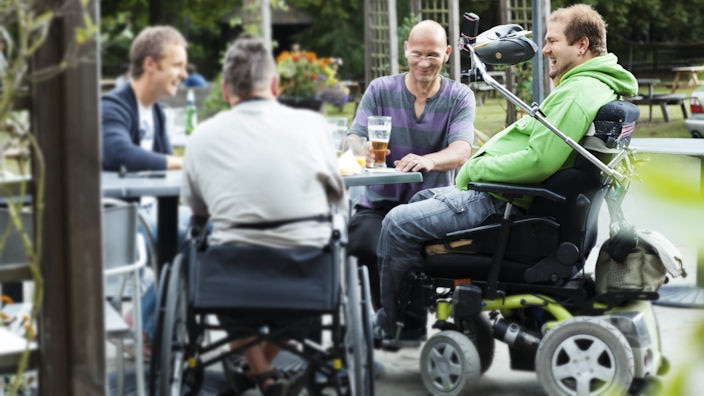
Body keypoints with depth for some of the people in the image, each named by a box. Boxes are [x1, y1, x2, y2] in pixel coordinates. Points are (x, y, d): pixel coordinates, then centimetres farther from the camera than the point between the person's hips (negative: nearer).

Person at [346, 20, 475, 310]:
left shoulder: (459, 97, 4)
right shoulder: (380, 90, 7)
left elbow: (461, 151, -14)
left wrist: (429, 160, -38)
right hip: (380, 204, 1)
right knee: (367, 244, -31)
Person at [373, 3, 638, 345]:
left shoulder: (578, 94, -22)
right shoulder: (591, 85, 13)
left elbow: (539, 161, -31)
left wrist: (474, 170, -17)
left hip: (503, 202, -12)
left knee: (398, 223, -13)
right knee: (421, 199, 26)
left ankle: (389, 325, 4)